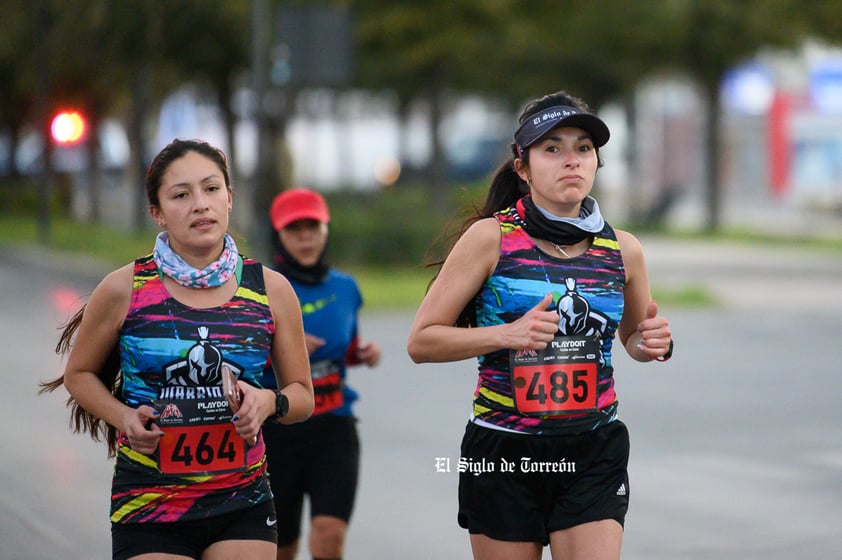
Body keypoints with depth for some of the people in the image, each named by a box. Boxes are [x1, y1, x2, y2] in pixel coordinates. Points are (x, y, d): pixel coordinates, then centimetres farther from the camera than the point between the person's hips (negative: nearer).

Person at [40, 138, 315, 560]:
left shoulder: (270, 289, 1)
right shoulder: (124, 289, -4)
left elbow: (302, 395, 10)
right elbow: (79, 373, 10)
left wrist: (269, 403, -12)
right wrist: (123, 417, -9)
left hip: (243, 508, 2)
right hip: (148, 506, -1)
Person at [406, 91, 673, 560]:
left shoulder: (622, 249, 4)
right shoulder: (490, 237, -5)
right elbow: (421, 341, -6)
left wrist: (652, 344, -1)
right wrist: (506, 334, -20)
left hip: (594, 455, 2)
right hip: (503, 452, -2)